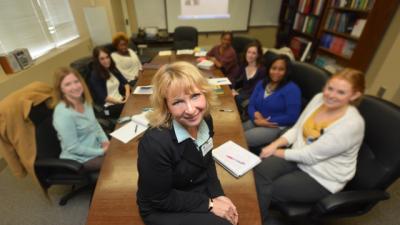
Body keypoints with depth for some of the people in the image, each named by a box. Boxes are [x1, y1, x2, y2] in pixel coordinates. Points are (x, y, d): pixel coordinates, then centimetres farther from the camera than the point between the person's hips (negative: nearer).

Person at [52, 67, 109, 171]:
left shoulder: (84, 100, -4)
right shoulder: (63, 114, -28)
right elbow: (73, 147, -23)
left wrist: (104, 139, -5)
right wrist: (100, 152, -19)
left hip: (96, 146, 7)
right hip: (81, 159, -7)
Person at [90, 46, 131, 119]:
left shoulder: (113, 69, 14)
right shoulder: (95, 75, -6)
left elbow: (125, 82, 12)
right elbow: (102, 97, -13)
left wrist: (127, 94, -7)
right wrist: (119, 102, -20)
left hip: (122, 100, 7)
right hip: (109, 107, -7)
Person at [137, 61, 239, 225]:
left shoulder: (204, 120, -14)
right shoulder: (155, 143, -33)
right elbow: (161, 199, -19)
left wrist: (218, 194, -6)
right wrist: (209, 204, -16)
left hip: (198, 190, 5)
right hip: (162, 210, -5)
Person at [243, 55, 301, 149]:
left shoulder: (292, 89, -8)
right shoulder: (261, 83, 11)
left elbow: (292, 117, -14)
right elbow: (251, 105, 10)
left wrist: (267, 121, -16)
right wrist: (255, 114, -13)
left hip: (277, 127, -6)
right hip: (257, 122, 6)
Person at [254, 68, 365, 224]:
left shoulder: (352, 124, -25)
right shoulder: (319, 99, -6)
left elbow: (311, 155, -23)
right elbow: (296, 129, 2)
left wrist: (279, 152, -13)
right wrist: (274, 145, -12)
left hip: (323, 178, -5)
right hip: (299, 157, 6)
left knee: (267, 191, -13)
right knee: (260, 169, -19)